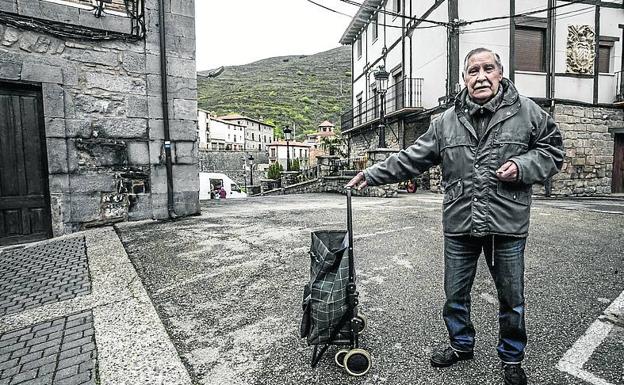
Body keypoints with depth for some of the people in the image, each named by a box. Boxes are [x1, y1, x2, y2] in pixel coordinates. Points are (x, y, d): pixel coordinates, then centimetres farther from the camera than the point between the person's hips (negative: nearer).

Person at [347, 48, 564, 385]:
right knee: (454, 295, 16)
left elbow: (552, 151, 6)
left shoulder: (527, 112, 0)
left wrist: (522, 166, -14)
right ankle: (461, 345, 43)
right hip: (458, 227, 2)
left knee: (512, 299, 16)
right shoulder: (447, 121, 4)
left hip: (507, 227, -1)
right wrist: (372, 174, -1)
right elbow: (412, 158, 4)